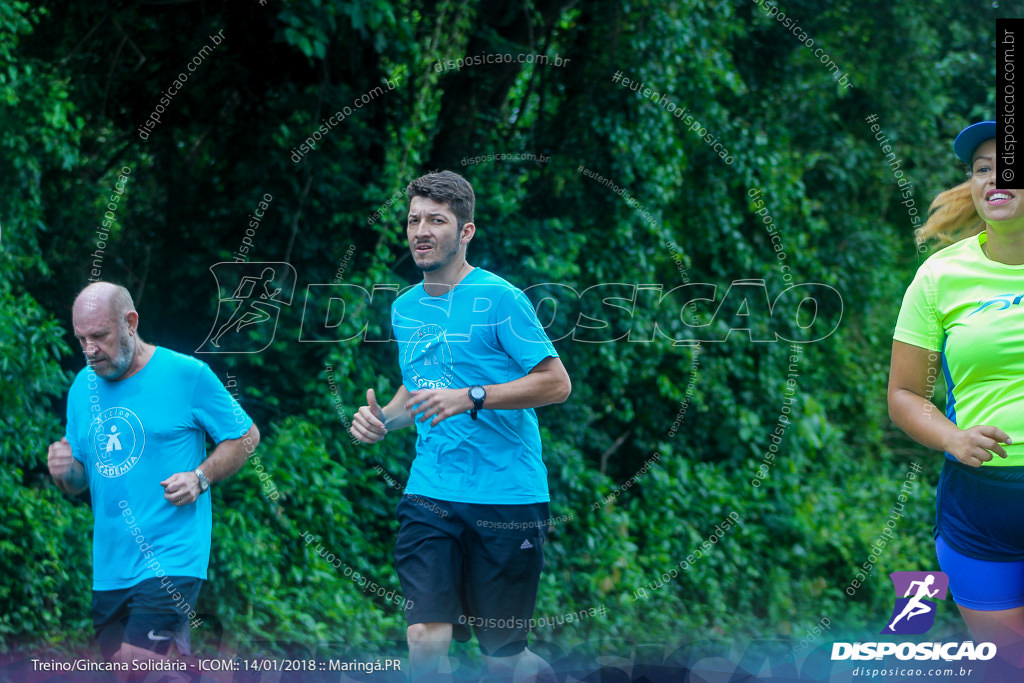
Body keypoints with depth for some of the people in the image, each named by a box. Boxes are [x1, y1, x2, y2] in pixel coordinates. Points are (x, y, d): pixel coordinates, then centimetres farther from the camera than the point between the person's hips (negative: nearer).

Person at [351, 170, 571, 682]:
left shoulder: (498, 298, -8)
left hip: (506, 498, -4)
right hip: (429, 494, 4)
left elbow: (556, 383, -11)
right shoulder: (405, 309, 12)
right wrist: (382, 419, 6)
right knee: (425, 640, -12)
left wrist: (471, 398, -20)